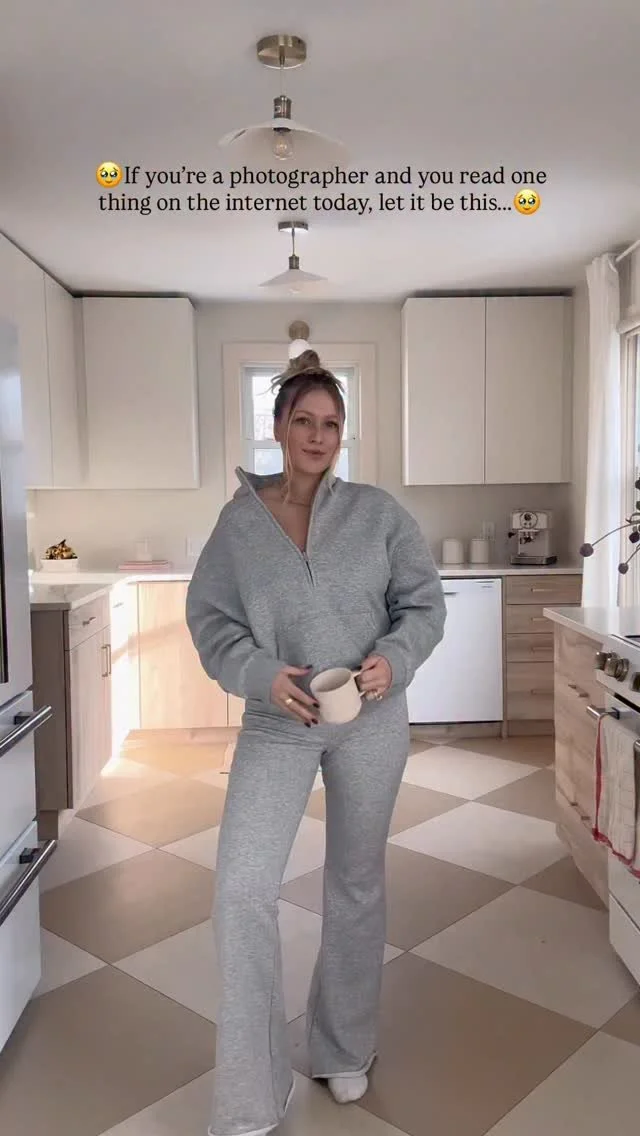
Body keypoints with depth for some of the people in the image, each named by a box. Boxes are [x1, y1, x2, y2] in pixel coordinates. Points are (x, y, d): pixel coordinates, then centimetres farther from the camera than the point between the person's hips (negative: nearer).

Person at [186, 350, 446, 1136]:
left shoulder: (378, 513, -3)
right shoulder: (239, 521, -2)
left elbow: (424, 601, 0)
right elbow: (210, 619, -2)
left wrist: (394, 657, -19)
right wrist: (262, 675, -19)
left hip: (372, 722, 1)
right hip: (276, 725, 0)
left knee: (357, 885, 15)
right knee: (242, 889, -10)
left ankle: (345, 1050, 40)